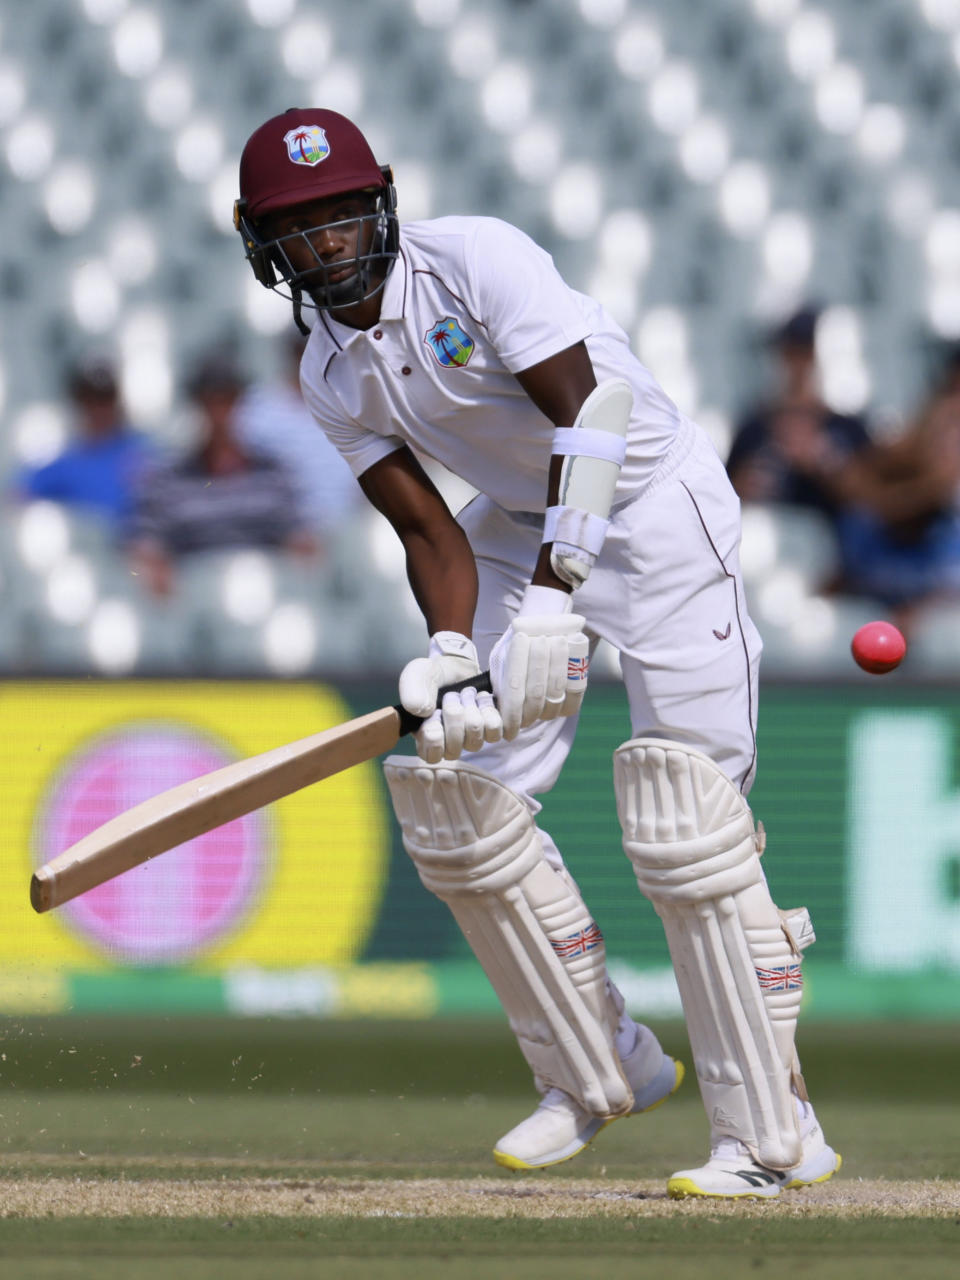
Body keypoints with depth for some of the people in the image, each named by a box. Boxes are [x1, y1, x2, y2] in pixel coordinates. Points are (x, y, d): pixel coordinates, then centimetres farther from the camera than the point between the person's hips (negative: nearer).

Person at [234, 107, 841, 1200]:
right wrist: (449, 668, -22)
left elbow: (585, 410, -31)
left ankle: (772, 1135, -15)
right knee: (454, 790, 1)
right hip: (519, 526, 8)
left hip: (652, 504, -8)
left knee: (681, 813, -17)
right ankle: (597, 1071, 17)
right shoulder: (332, 377, -1)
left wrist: (555, 598, -39)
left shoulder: (477, 260, -22)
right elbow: (430, 532, -3)